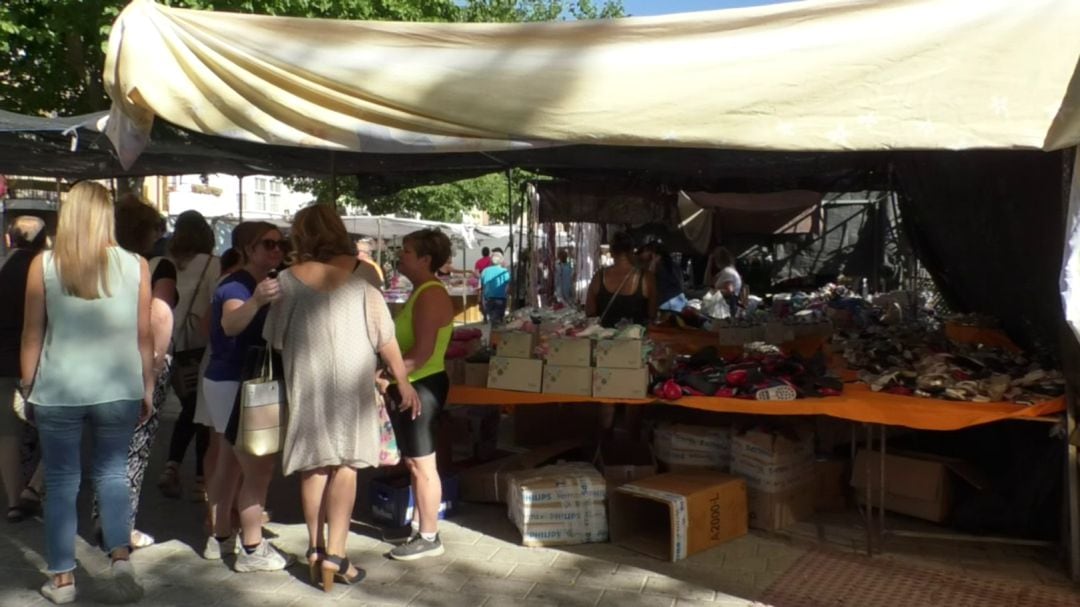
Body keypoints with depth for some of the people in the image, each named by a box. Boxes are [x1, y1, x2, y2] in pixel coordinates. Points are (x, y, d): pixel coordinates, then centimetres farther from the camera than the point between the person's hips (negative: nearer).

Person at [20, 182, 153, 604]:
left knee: (61, 483, 11)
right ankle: (120, 558, 0)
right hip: (118, 390, 1)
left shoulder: (43, 265, -2)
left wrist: (27, 387, 11)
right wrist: (147, 389, 10)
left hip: (57, 391, 0)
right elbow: (144, 336, 1)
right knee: (112, 474, 14)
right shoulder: (135, 266, -2)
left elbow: (32, 335, 1)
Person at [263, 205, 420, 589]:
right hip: (350, 378, -1)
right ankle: (334, 553, 1)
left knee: (313, 464, 12)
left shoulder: (289, 279, 0)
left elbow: (275, 338, 5)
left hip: (305, 381, 1)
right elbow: (383, 332, -3)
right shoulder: (360, 272, -2)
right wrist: (403, 381, 3)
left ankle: (316, 548, 20)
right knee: (345, 464, 4)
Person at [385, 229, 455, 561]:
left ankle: (429, 538, 8)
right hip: (409, 386, 10)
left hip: (420, 387, -10)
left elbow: (422, 351, -24)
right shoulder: (420, 292, 15)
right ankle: (419, 523, 29)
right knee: (414, 462, 17)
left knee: (422, 464, -2)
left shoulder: (431, 294, -17)